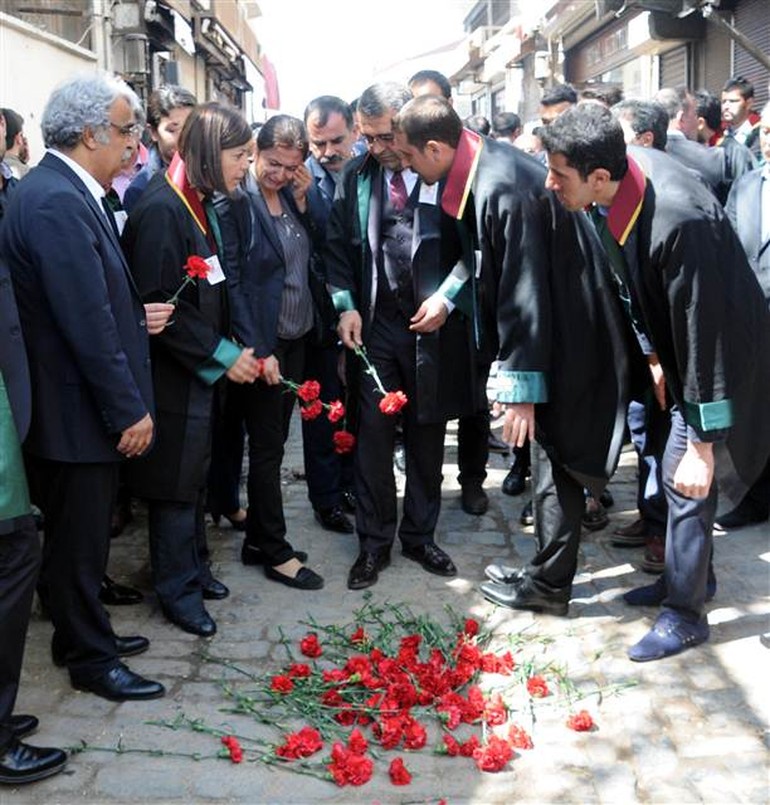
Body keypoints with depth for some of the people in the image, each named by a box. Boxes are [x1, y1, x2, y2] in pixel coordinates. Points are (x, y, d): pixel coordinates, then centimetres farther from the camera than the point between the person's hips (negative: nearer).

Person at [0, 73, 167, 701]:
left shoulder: (66, 192, 9)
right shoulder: (56, 202, -23)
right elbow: (87, 323, -25)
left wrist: (136, 316, 0)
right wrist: (128, 410, -20)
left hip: (87, 403, 10)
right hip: (78, 408, -10)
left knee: (82, 533, 22)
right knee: (78, 538, 7)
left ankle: (86, 634, 38)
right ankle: (90, 659, 24)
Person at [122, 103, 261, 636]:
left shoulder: (201, 205, 8)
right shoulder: (161, 209, -20)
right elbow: (159, 304, -23)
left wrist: (237, 349, 6)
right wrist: (222, 354, -18)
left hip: (204, 369, 9)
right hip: (174, 374, -9)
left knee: (194, 476, 19)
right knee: (176, 482, 4)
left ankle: (193, 568, 34)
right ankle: (177, 589, 19)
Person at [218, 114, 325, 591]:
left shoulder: (293, 197, 8)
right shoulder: (235, 202, -12)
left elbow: (314, 256, 8)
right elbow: (232, 282, -15)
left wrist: (304, 203, -2)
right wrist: (259, 351, -17)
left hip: (297, 338, 7)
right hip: (263, 345, -7)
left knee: (274, 443, 14)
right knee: (267, 448, 3)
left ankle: (258, 541, 27)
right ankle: (276, 551, 16)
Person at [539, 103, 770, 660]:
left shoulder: (679, 221, -37)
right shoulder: (628, 169, -11)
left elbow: (704, 335, -32)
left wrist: (702, 445, -26)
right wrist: (656, 357, 13)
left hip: (721, 358, -8)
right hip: (679, 348, 8)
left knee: (687, 479, -1)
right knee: (677, 472, 19)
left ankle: (685, 613, 17)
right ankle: (688, 573, 39)